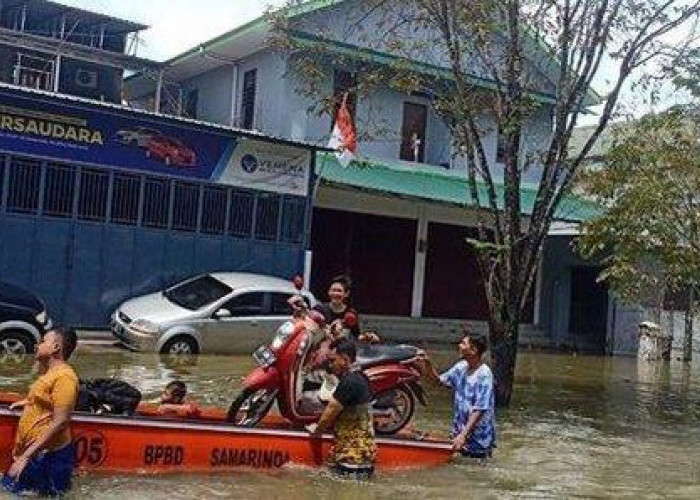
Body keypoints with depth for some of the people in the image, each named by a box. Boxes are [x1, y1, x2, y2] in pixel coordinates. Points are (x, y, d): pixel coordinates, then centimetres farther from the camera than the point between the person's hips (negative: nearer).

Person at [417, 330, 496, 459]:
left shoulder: (484, 375, -22)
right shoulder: (461, 367, 1)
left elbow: (479, 410, -24)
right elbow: (439, 380, 14)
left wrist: (463, 435, -27)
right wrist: (427, 363, -3)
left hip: (478, 436, -7)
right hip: (460, 430, 7)